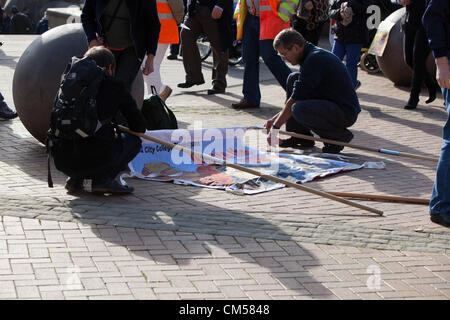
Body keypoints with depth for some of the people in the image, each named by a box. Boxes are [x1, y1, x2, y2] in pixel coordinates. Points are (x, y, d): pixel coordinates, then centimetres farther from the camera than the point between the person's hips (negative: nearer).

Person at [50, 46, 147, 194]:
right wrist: (118, 128, 35)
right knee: (134, 141, 23)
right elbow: (140, 126, 11)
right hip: (97, 159, -5)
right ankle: (103, 179, 4)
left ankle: (75, 179, 18)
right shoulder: (115, 86, 7)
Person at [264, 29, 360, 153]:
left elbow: (294, 101, -19)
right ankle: (301, 136, 9)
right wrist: (276, 119, 17)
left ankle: (339, 136, -9)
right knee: (293, 78, 9)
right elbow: (295, 98, 21)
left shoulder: (314, 59, -20)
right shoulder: (312, 54, 12)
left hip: (346, 112, -10)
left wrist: (275, 127, -11)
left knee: (299, 109, -32)